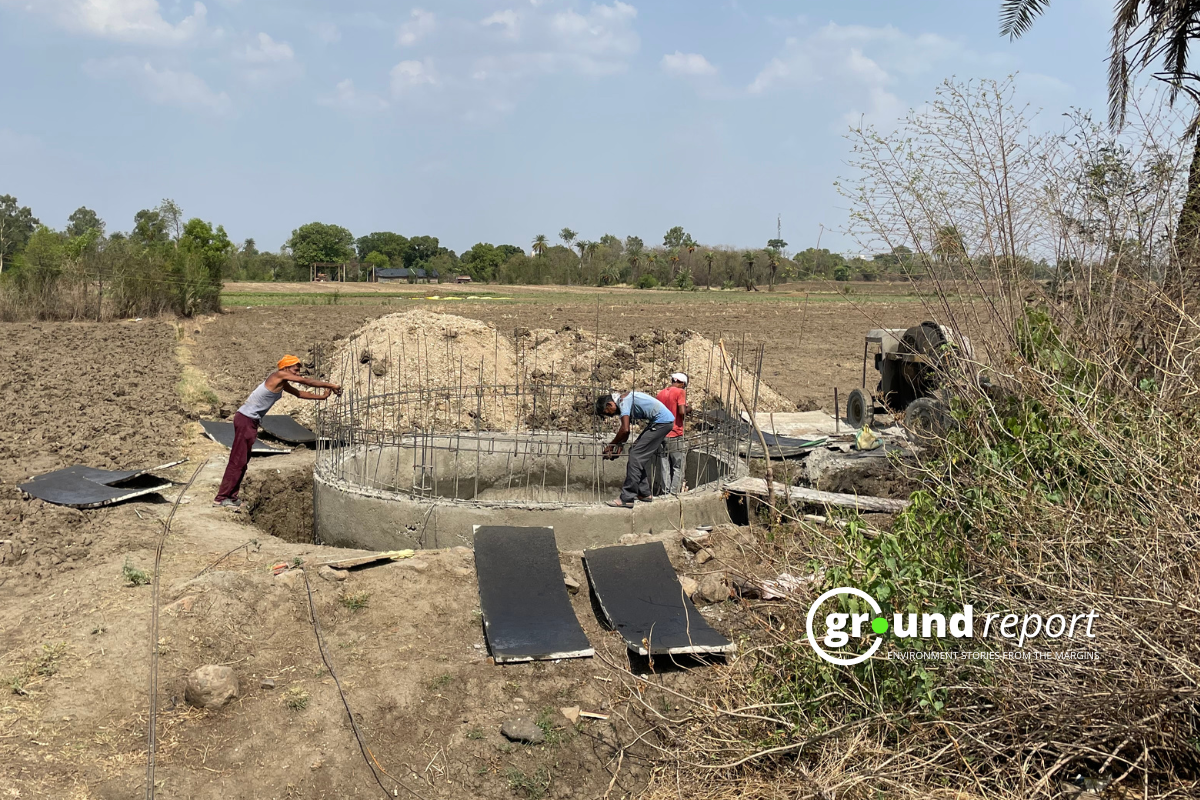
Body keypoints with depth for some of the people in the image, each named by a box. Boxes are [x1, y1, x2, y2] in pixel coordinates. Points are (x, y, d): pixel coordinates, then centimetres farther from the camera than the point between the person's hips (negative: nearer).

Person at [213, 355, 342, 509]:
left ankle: (230, 496, 18)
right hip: (246, 420, -10)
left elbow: (299, 393, 22)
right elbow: (307, 381, -12)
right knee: (237, 460, -7)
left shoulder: (282, 384, 13)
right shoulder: (279, 375, -12)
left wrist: (322, 396, 13)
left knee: (242, 461, 13)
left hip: (250, 421, 10)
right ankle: (221, 498, -3)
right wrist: (330, 385, -6)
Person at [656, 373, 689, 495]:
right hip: (676, 435, -6)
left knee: (665, 466, 9)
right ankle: (675, 492, -1)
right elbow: (682, 411, -18)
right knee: (678, 467, 2)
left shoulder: (661, 393, 12)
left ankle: (664, 491, 11)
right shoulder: (680, 392, -7)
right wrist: (687, 408, 1)